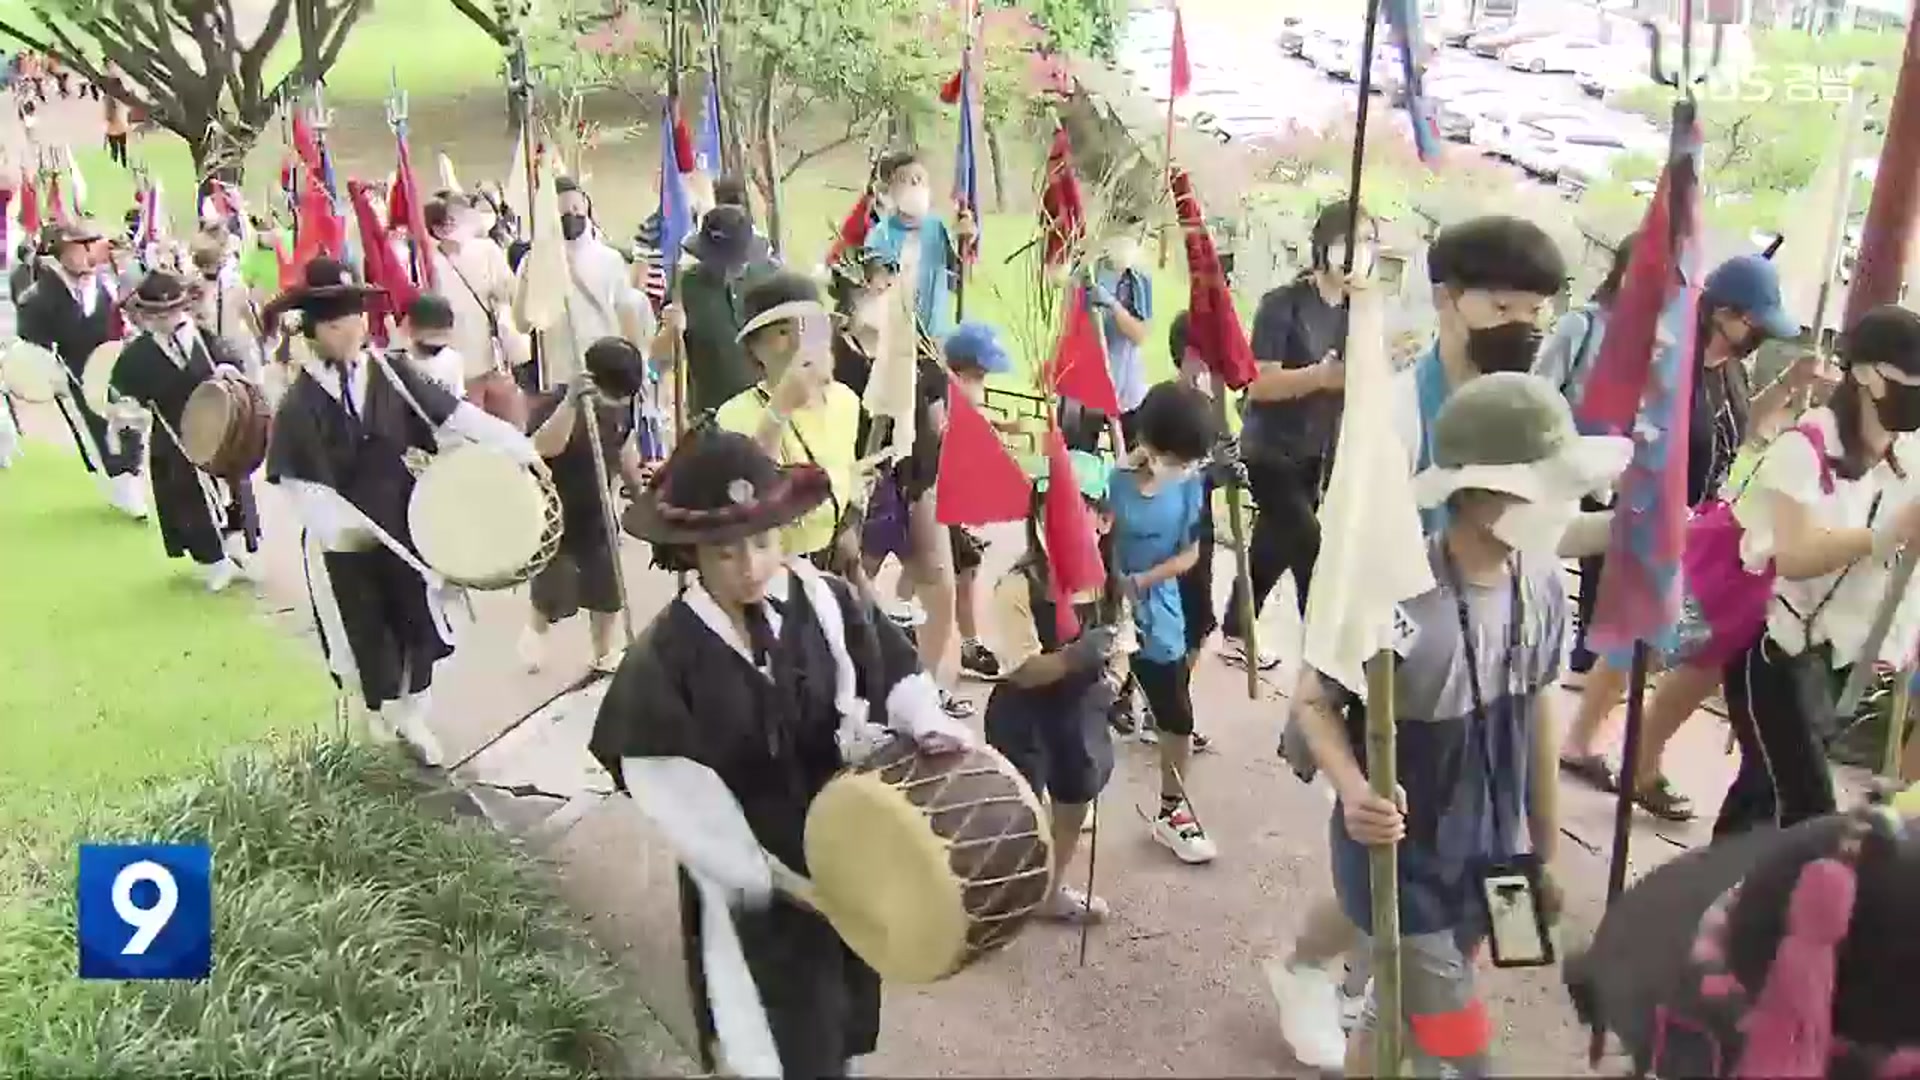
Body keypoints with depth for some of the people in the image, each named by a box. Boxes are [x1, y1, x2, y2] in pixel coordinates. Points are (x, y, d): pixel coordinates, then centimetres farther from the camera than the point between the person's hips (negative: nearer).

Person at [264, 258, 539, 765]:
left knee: (419, 624, 13)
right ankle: (386, 724, 36)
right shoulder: (299, 404, -14)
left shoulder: (390, 373, -5)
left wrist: (516, 446, -12)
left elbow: (453, 414, -6)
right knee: (367, 636, 12)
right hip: (345, 541, -3)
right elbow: (300, 482, -18)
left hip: (404, 526, 3)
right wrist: (338, 520, -36)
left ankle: (412, 718, 35)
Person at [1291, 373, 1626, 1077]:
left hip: (1489, 855, 6)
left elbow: (1536, 712, 6)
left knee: (1404, 1012, 23)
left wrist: (1546, 849, 14)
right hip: (1400, 861, -6)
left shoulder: (1542, 585, -8)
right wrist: (1354, 792, -34)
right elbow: (1316, 702, -15)